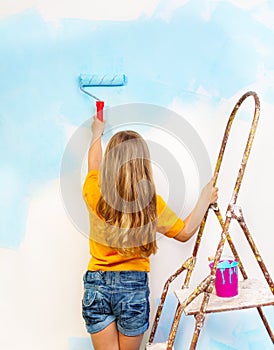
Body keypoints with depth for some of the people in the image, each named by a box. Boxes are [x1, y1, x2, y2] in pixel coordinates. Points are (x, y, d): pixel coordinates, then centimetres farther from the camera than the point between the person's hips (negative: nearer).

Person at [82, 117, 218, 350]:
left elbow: (94, 164, 16)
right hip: (133, 287, -1)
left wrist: (97, 133, 35)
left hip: (96, 286, 1)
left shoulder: (94, 193, -7)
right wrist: (205, 200, 16)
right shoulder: (151, 201, -11)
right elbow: (185, 233, 4)